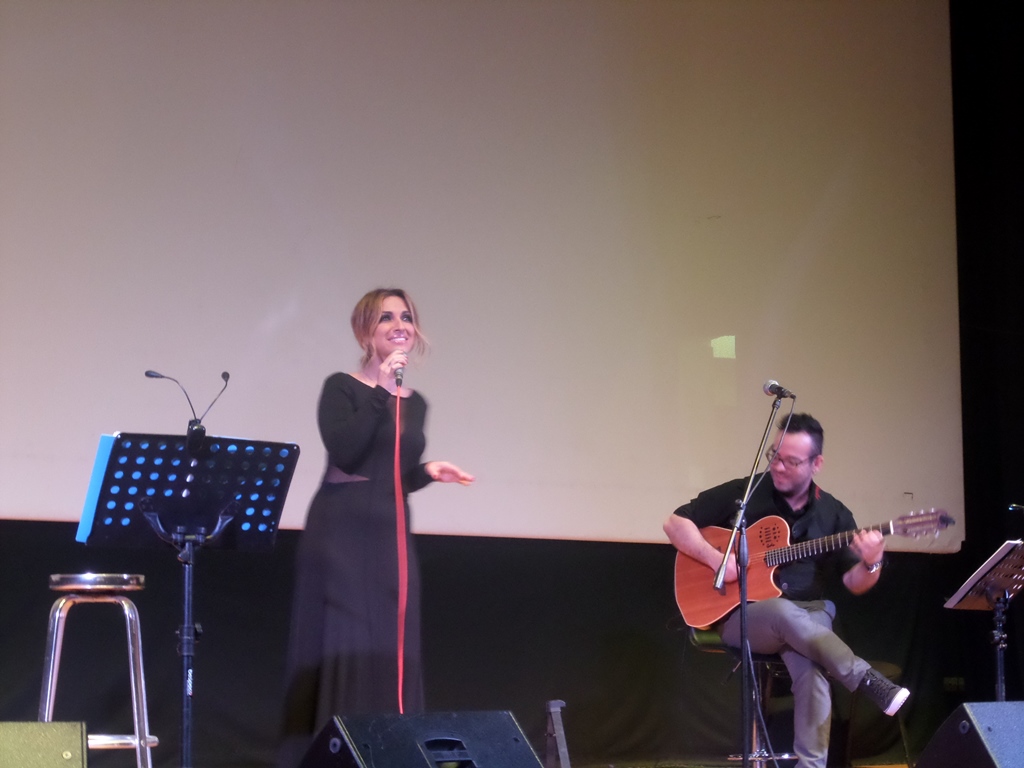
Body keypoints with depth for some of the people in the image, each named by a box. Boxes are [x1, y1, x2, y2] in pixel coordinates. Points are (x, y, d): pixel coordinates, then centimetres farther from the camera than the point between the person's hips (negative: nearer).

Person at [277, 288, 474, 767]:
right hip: (341, 535, -6)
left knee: (391, 655, 3)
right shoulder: (341, 388, -3)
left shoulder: (415, 404, 15)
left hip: (391, 538, 6)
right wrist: (380, 390, -16)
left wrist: (427, 472, 2)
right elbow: (344, 453, -19)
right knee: (341, 651, -9)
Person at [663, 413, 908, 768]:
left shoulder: (833, 513, 6)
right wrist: (717, 559, -15)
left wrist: (871, 564, -19)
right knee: (784, 611, -38)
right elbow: (676, 523, -1)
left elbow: (853, 583, 5)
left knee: (811, 669, -34)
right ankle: (870, 682, -36)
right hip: (741, 616, -1)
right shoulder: (742, 494, 0)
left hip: (808, 616, 2)